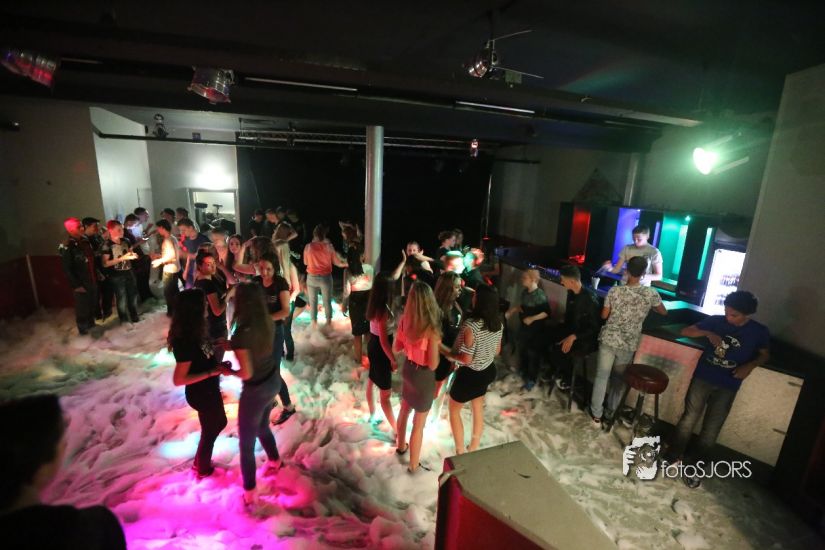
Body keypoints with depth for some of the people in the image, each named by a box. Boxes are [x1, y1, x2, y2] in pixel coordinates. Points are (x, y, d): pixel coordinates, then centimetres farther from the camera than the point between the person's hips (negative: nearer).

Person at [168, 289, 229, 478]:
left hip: (208, 389, 8)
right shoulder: (186, 341, -33)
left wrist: (218, 365, -3)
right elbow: (178, 379, -29)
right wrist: (213, 372, -29)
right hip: (201, 393, -8)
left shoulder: (193, 331, -7)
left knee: (219, 423, 29)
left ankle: (200, 461, 50)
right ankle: (203, 469, 45)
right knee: (210, 430, 18)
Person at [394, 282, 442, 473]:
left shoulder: (405, 320, -12)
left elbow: (396, 348, 1)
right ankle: (414, 465, 33)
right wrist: (437, 345, -10)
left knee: (404, 410, 30)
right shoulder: (431, 329, -30)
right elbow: (433, 365, -24)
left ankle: (401, 446, 54)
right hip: (423, 376, -6)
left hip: (408, 369, 6)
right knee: (419, 425, 14)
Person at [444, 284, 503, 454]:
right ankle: (474, 448, 44)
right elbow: (497, 351, 5)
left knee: (454, 410, 17)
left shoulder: (470, 325, -31)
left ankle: (460, 452, 27)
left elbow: (466, 359, -26)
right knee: (478, 409, 26)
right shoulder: (498, 323, -7)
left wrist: (448, 354, -11)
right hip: (487, 371, 7)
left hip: (469, 375, -7)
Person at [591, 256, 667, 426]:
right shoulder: (651, 294, -9)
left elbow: (604, 315, -3)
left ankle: (596, 413, 21)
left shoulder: (615, 291, -11)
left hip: (609, 339, -1)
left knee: (601, 376, 11)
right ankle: (610, 415, 27)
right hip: (629, 345, 1)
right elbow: (664, 313, 9)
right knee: (619, 380, 16)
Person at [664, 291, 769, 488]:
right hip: (703, 378, 0)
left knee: (711, 429, 6)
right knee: (689, 418, 2)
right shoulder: (715, 321, -4)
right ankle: (672, 457, 17)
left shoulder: (759, 331, -3)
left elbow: (765, 355, 11)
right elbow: (685, 331, -1)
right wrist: (707, 333, -19)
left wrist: (750, 365, -10)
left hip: (728, 386, 0)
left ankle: (693, 467, 20)